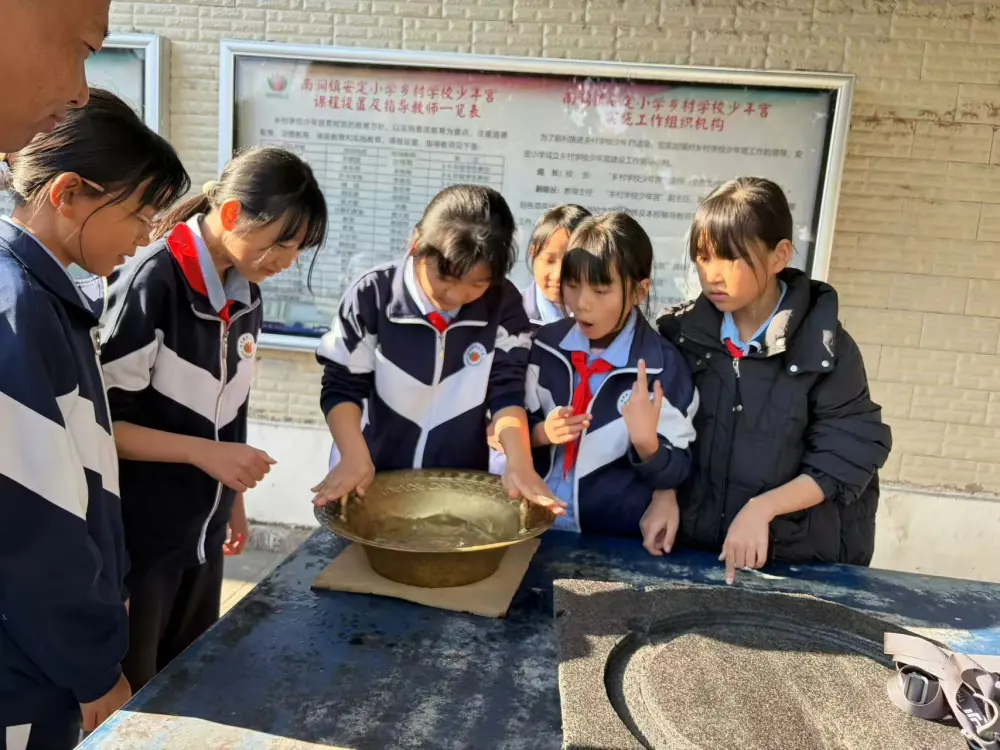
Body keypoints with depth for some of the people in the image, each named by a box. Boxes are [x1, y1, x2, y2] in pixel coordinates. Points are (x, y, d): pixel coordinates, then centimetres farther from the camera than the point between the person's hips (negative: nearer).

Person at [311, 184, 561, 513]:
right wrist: (355, 458, -23)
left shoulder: (504, 305, -11)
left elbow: (507, 389, -9)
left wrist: (519, 462, -22)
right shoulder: (372, 295, -15)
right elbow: (343, 386, -11)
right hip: (375, 478, -1)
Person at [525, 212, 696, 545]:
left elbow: (675, 471, -6)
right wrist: (540, 432, -10)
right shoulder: (545, 344, 1)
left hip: (615, 538, -2)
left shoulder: (663, 366, -10)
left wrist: (646, 441, -23)